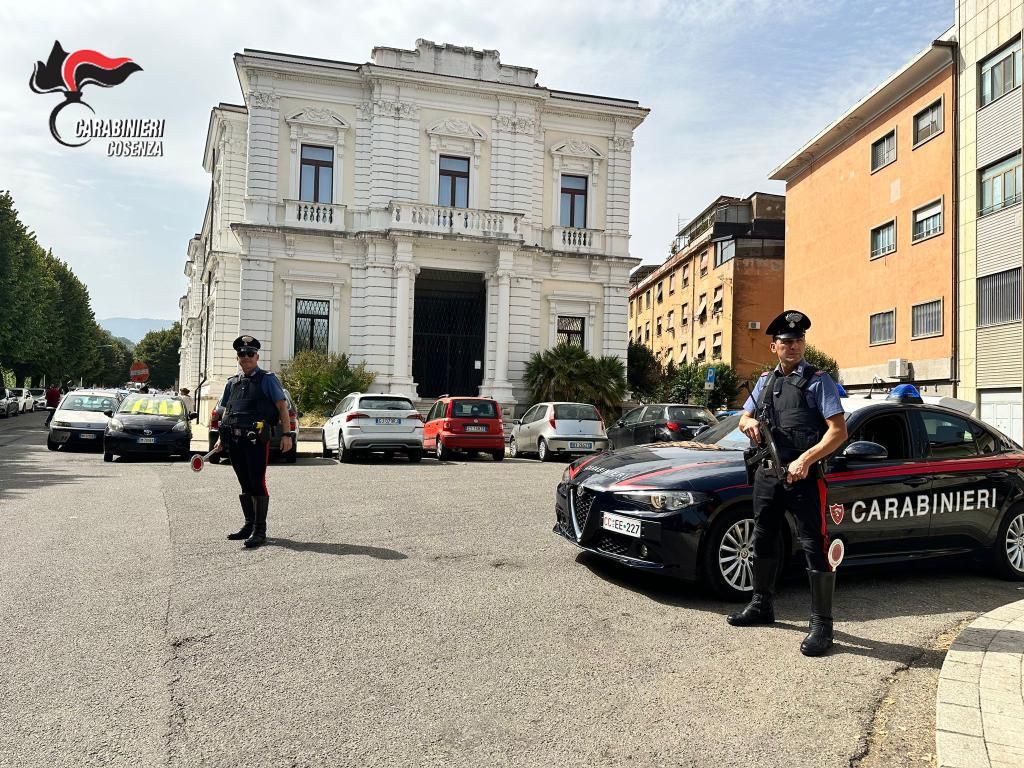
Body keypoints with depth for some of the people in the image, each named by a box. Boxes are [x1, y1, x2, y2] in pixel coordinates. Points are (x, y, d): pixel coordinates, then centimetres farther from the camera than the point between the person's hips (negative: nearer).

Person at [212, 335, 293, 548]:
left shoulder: (267, 379, 0)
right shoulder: (232, 383, 18)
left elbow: (282, 407, -4)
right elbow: (226, 411, 25)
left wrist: (287, 435, -11)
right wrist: (222, 437, 16)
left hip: (256, 439, -6)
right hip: (234, 440, 6)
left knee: (257, 483, -6)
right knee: (245, 484, 14)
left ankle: (260, 530, 0)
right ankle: (249, 525, 25)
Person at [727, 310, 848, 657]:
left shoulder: (818, 380, -4)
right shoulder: (766, 380, 14)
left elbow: (839, 431, -11)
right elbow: (744, 417, 21)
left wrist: (805, 460, -22)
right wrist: (749, 423, -5)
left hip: (803, 476, -6)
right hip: (767, 473, 6)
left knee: (815, 548, -5)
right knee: (763, 541, 16)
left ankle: (821, 625, 3)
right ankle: (761, 605, 33)